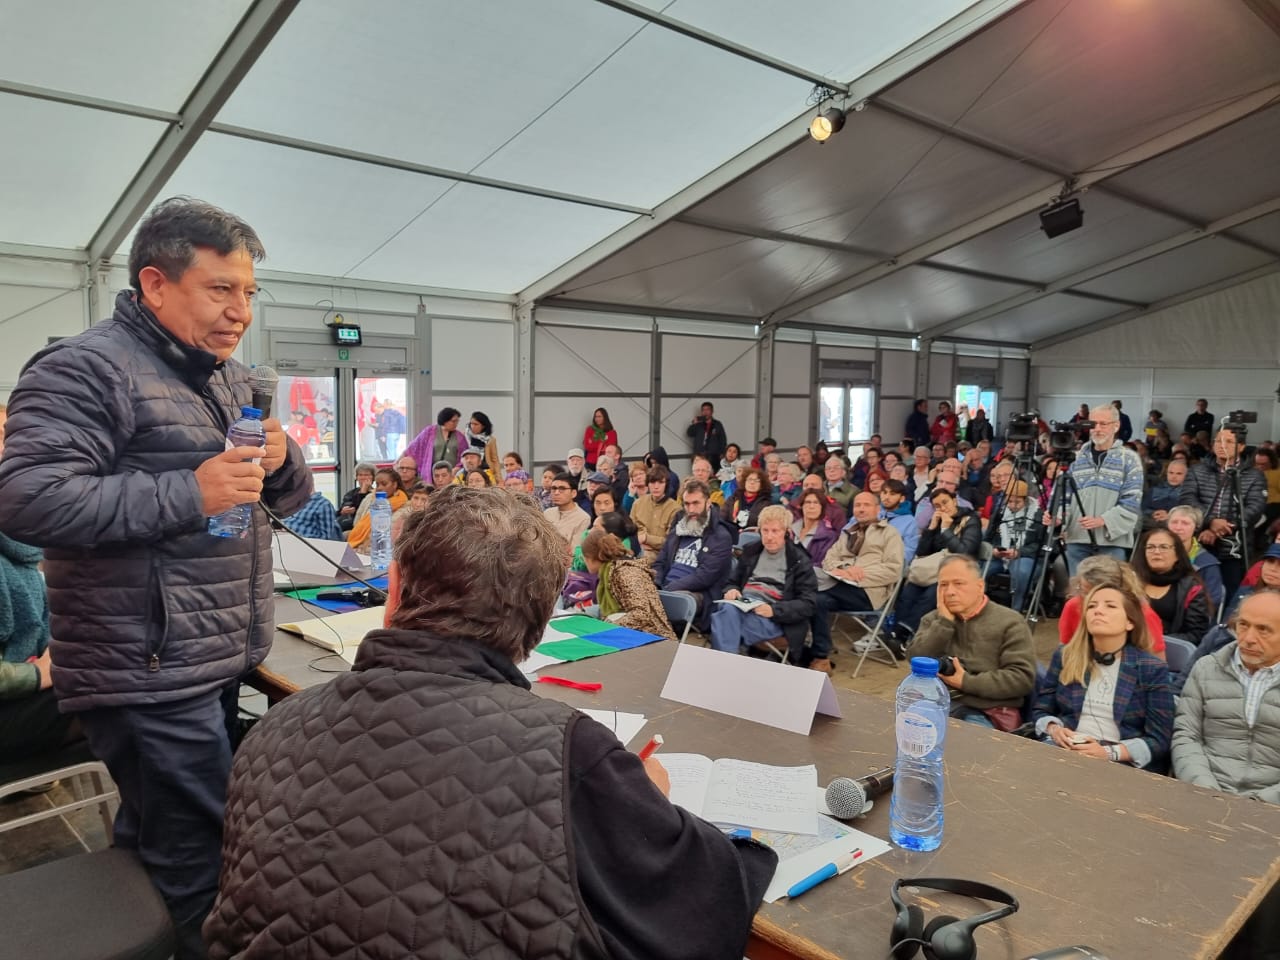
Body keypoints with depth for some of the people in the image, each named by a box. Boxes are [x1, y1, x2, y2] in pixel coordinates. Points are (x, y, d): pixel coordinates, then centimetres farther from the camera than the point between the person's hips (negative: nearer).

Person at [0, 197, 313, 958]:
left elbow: (288, 497, 17)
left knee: (150, 841, 25)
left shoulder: (233, 379, 14)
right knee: (204, 878, -1)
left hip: (222, 666, 9)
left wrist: (283, 458, -6)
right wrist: (189, 494, -25)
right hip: (151, 677, -8)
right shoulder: (85, 370, -12)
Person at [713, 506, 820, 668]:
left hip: (776, 618, -3)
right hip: (744, 605, 4)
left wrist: (774, 610, -16)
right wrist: (732, 590, 3)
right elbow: (733, 581, 30)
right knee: (728, 610, -37)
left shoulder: (799, 560, 9)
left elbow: (807, 604, 1)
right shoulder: (750, 551, 23)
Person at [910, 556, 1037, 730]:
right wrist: (944, 621, -4)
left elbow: (1023, 678, -7)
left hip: (987, 712, -3)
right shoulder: (933, 620, 16)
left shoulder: (1009, 623, 3)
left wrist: (967, 682, -12)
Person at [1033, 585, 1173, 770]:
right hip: (1065, 750, 2)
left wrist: (1109, 753, -17)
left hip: (1121, 761, -2)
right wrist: (1054, 730, -8)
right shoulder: (1065, 657, 10)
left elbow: (1159, 740, -2)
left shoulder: (1152, 669, 1)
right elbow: (1040, 710, 15)